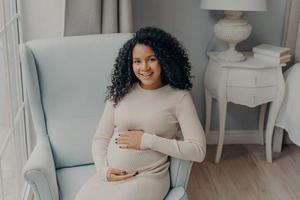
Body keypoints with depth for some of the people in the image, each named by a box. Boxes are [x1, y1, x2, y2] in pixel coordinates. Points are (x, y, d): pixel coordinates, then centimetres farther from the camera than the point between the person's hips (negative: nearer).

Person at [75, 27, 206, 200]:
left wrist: (147, 140, -13)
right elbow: (101, 138, 12)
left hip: (148, 178, -3)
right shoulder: (121, 92, 8)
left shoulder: (179, 97, -3)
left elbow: (198, 150, -11)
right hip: (111, 175, 3)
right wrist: (103, 169, -7)